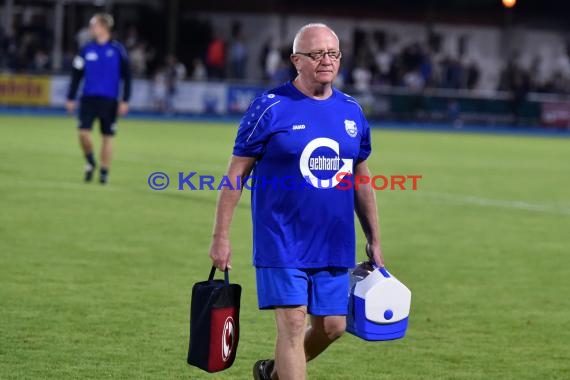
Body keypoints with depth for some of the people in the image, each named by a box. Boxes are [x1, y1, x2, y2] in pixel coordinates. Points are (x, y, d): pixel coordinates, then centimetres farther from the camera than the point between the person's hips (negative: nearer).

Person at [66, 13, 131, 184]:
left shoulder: (117, 50, -2)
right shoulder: (86, 50, 5)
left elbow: (126, 77, 1)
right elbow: (76, 75, 10)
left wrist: (125, 101, -4)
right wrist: (71, 98, 6)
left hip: (109, 100, -2)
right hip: (88, 98, 2)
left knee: (108, 136, 3)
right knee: (83, 132, -11)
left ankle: (104, 171, 15)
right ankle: (90, 162, 14)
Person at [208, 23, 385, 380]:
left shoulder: (352, 112, 8)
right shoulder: (271, 108, -8)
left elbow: (361, 178, 17)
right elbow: (236, 172, -5)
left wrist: (375, 241, 16)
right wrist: (221, 237, -9)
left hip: (335, 245, 5)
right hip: (283, 243, -5)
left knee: (332, 326, 8)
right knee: (293, 324, -9)